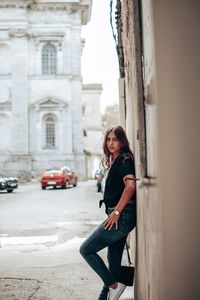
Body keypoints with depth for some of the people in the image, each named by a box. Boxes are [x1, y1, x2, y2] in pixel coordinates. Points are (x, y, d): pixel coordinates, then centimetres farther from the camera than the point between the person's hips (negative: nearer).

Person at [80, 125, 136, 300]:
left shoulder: (124, 160, -9)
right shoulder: (115, 161, 19)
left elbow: (130, 185, -24)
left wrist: (116, 211, -23)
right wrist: (114, 212, 14)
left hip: (122, 216, -9)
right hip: (119, 217, 9)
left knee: (86, 249, -6)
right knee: (114, 263, 13)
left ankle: (114, 285, 0)